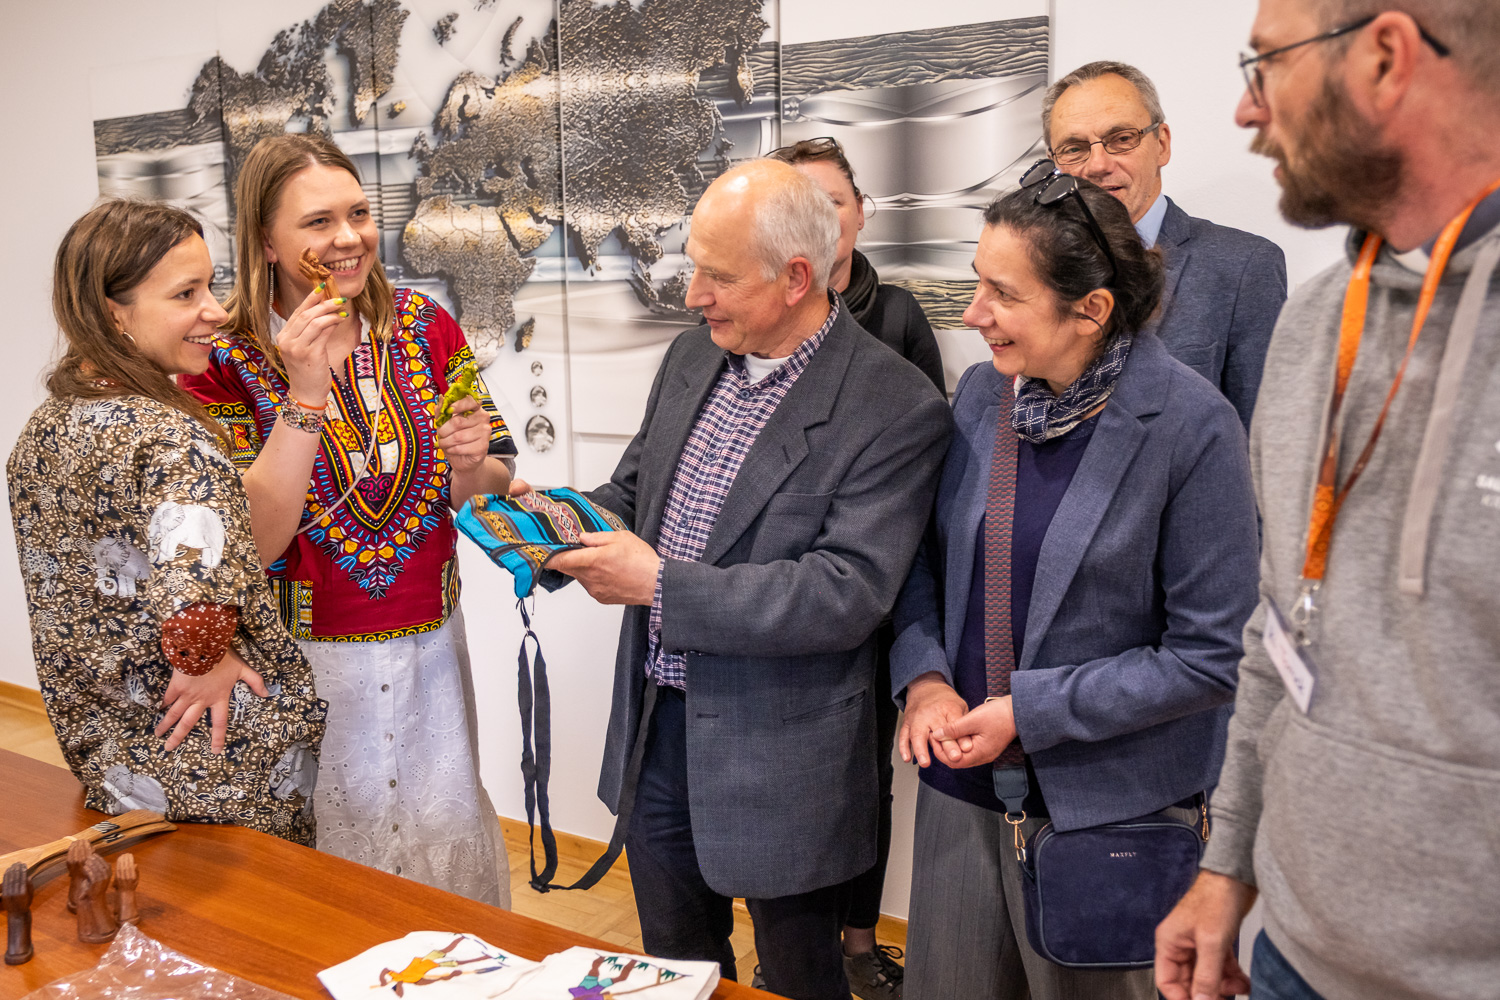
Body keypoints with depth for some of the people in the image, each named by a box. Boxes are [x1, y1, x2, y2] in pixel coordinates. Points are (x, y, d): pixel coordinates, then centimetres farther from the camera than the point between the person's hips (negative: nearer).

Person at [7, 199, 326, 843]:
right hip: (225, 767, -8)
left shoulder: (42, 428, 2)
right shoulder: (172, 440, -26)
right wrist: (205, 658, -25)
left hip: (103, 751, 8)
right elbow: (195, 585, -44)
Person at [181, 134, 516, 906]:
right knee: (329, 853, 11)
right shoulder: (222, 359, -11)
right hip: (301, 659, -3)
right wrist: (303, 396, -25)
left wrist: (473, 464, -17)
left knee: (447, 841, 16)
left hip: (429, 644, 3)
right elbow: (255, 541, -17)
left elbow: (487, 489, 7)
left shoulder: (426, 328, -2)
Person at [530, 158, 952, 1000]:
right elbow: (634, 492, 15)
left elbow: (848, 593, -24)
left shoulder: (896, 408, -19)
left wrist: (663, 584, -25)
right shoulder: (693, 357, 4)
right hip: (657, 725, 6)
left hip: (780, 758, -6)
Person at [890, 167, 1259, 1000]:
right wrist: (923, 677, -7)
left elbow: (1212, 655, -14)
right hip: (963, 780, 5)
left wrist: (1031, 710, -16)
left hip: (1107, 805, -4)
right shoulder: (980, 391, 1)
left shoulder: (1192, 427, -16)